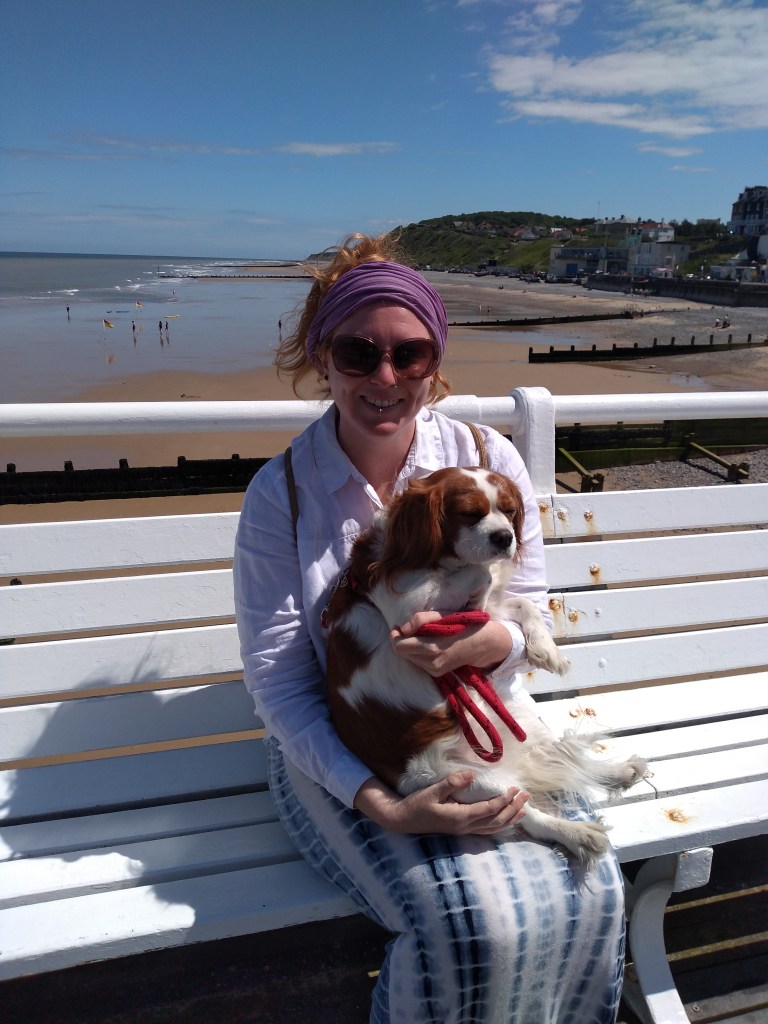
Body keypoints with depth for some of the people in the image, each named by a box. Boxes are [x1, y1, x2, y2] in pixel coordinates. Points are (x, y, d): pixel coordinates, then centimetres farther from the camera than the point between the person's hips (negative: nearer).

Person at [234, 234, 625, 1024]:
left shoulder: (489, 460, -2)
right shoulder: (280, 494, -9)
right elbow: (278, 684, -9)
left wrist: (491, 642, -25)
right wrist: (383, 806, -21)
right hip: (341, 750, -2)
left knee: (588, 893, -18)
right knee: (470, 924, -24)